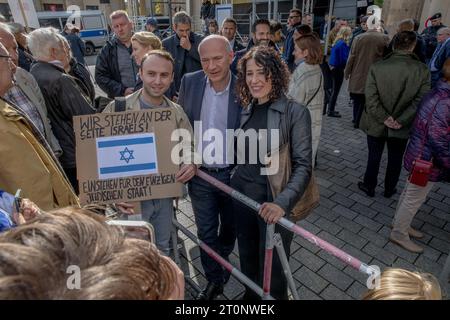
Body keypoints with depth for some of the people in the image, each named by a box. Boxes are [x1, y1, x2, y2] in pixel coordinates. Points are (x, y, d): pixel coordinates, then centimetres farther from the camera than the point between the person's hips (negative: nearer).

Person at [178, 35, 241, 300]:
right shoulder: (189, 82, -6)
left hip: (233, 175, -1)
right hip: (200, 174, 1)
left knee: (230, 228, 22)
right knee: (206, 232, 15)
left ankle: (221, 264, 54)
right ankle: (215, 279, 40)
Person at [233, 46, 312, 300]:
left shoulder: (295, 112, -13)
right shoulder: (247, 110, 5)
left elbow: (304, 165, -17)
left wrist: (282, 202, -30)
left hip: (273, 201, -5)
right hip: (242, 194, 6)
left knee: (272, 267, 12)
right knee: (247, 257, 24)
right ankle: (250, 295, 52)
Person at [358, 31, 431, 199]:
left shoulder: (377, 67, -12)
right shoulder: (422, 70, -10)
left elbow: (371, 98, -17)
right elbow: (421, 100, -15)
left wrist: (383, 118, -12)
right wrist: (401, 121, -13)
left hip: (377, 124, 0)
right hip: (402, 127, 1)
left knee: (374, 157, 17)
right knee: (395, 159, 19)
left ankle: (369, 186, 32)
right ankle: (389, 189, 35)